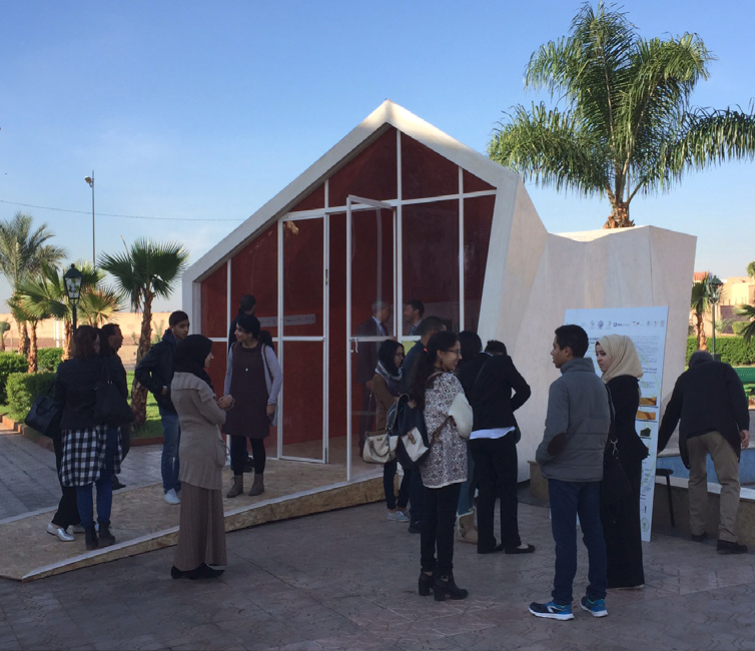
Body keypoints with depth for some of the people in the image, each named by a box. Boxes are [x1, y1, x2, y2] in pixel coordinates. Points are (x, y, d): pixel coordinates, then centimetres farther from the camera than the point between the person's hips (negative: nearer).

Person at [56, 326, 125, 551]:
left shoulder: (64, 369, -3)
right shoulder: (105, 365, -9)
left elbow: (59, 402, 1)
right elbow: (122, 393, -5)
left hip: (75, 430, 1)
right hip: (104, 429, -1)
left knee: (82, 484, 8)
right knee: (105, 481, 12)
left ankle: (89, 535, 12)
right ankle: (104, 530, 9)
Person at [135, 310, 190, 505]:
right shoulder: (161, 349, -8)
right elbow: (140, 371, -9)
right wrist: (159, 389, -11)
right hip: (169, 406, -6)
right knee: (170, 450, 0)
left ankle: (179, 486, 22)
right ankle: (169, 489, 11)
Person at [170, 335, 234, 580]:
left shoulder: (177, 382, 9)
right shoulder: (197, 384, -21)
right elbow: (218, 417, -14)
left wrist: (220, 403, -7)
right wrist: (223, 406, 7)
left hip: (189, 446, 9)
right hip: (203, 449, -9)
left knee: (192, 505, 15)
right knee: (202, 506, 0)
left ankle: (186, 563, 22)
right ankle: (194, 565, 9)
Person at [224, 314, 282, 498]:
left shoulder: (265, 350, -8)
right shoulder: (234, 349, 4)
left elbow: (278, 376, -5)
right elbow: (229, 375, 14)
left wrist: (271, 402, -7)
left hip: (257, 405, -3)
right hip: (236, 404, 4)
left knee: (257, 442, 4)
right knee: (236, 442, 3)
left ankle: (259, 481, 18)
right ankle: (238, 482, 14)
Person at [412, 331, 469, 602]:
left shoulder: (423, 380, 10)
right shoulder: (449, 381, -14)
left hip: (429, 458, 8)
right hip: (449, 459, -8)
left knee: (429, 517, 13)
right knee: (446, 520, -1)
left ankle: (427, 573, 21)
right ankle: (444, 579, 5)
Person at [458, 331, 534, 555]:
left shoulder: (463, 371, 3)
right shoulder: (501, 362, -5)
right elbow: (524, 390, -4)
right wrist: (507, 408, 9)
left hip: (475, 436, 4)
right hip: (499, 433, -4)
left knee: (485, 488, 11)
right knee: (507, 489, 5)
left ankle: (485, 541, 13)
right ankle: (511, 542, 9)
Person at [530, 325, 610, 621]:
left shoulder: (562, 385, -15)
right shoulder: (598, 383, 8)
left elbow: (556, 432, -22)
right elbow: (607, 425, 13)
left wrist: (542, 455, -6)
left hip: (564, 472, -7)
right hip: (593, 471, 7)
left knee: (565, 536, -1)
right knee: (594, 532, 11)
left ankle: (561, 603, 7)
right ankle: (597, 599, 18)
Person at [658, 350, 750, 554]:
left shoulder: (684, 377, 27)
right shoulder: (724, 369, 20)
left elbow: (671, 413, 28)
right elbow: (738, 397, 1)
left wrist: (659, 444, 35)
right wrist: (743, 427, -8)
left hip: (691, 432, 3)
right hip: (720, 429, -3)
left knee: (697, 479, 21)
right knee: (730, 482, -1)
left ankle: (697, 530, 22)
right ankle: (727, 537, -11)